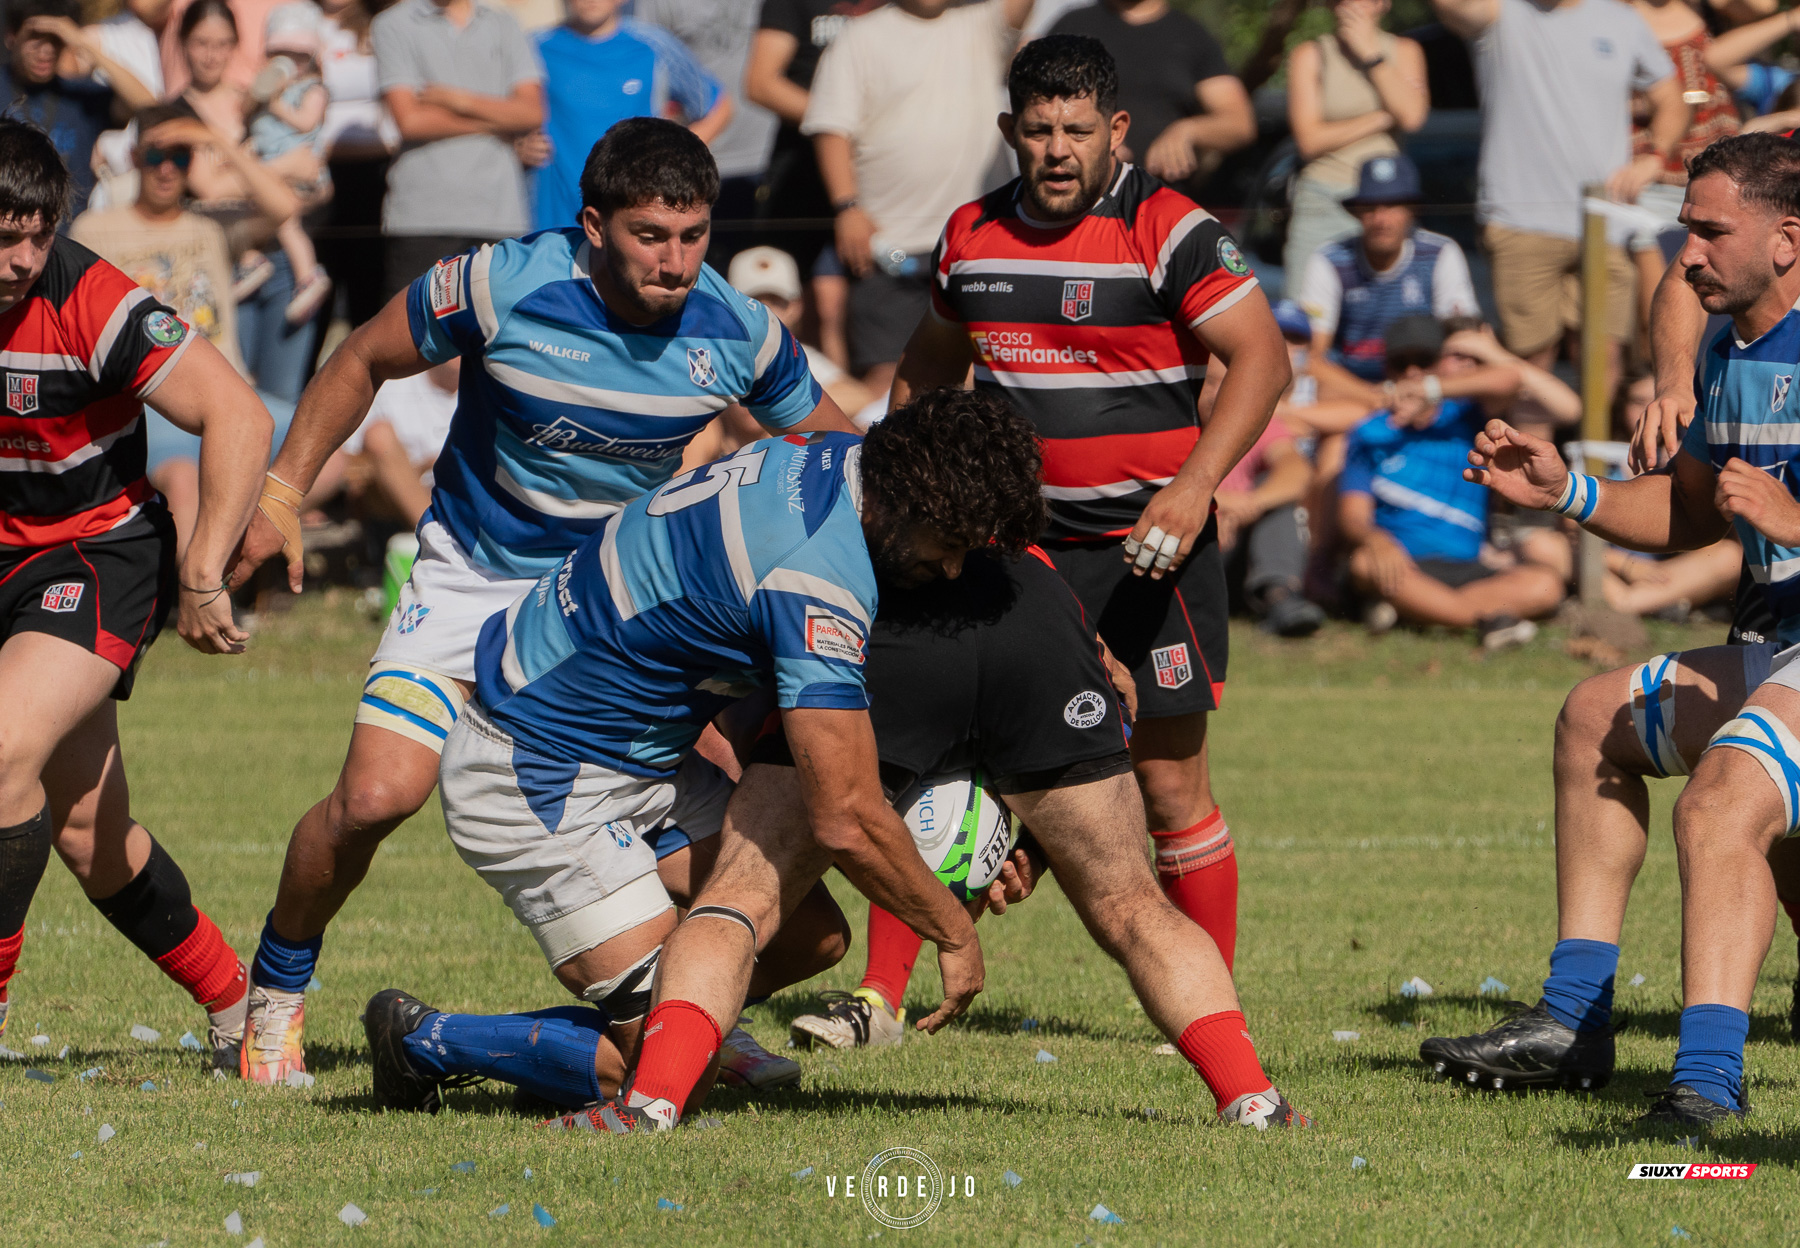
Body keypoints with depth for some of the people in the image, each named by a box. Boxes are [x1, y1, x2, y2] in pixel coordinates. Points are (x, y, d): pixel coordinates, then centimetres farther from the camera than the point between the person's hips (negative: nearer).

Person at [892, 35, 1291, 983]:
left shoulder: (1169, 232, -8)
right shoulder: (972, 238, 7)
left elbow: (1262, 359, -15)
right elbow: (926, 369, 24)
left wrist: (1194, 486, -25)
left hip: (1151, 548, -4)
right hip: (1014, 544, 4)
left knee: (1168, 783, -2)